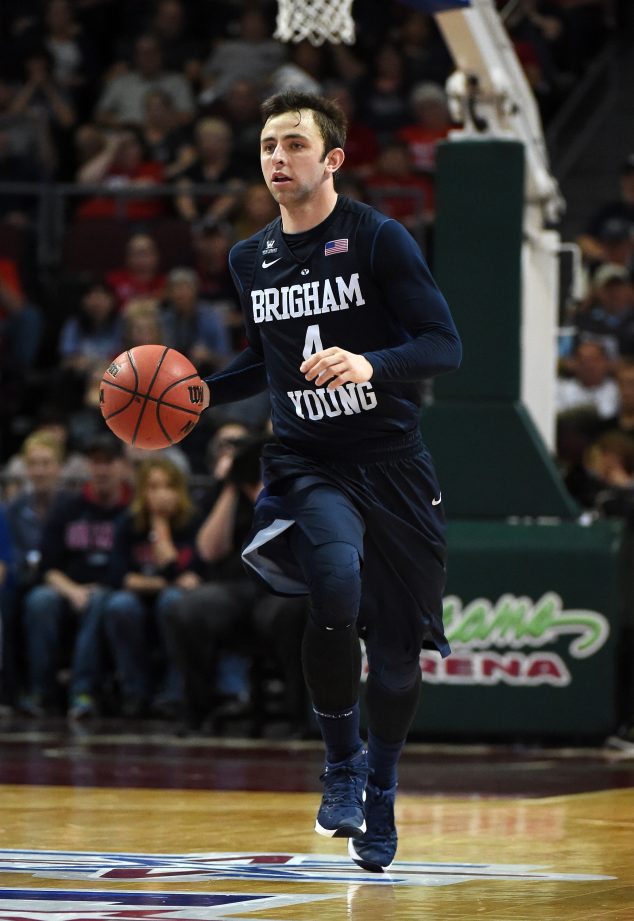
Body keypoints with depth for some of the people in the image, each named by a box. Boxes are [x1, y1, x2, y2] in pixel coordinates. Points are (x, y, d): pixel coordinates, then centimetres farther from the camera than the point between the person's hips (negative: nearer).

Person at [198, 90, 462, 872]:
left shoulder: (378, 240, -7)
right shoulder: (250, 260, 8)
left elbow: (444, 347, -12)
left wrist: (369, 366, -30)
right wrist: (197, 393, 8)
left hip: (391, 462, -1)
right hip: (304, 463, 1)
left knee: (397, 646, 5)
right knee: (336, 586, -28)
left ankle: (380, 792, 30)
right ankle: (342, 759, -8)